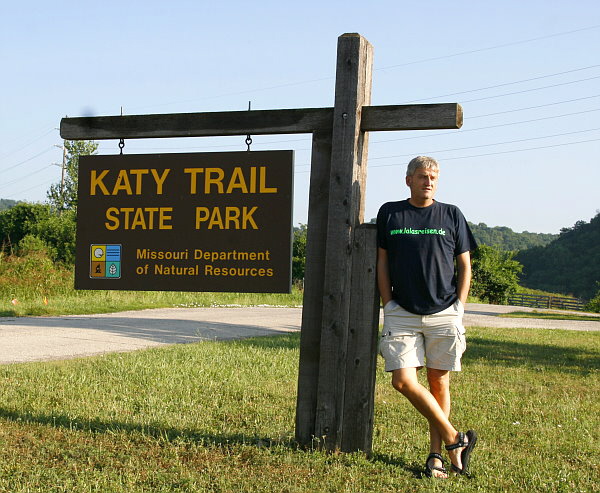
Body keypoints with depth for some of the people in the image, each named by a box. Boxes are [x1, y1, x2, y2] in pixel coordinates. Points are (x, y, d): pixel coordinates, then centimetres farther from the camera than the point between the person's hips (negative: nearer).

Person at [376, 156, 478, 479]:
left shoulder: (451, 215, 7)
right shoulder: (390, 213, 8)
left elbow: (464, 265, 11)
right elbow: (382, 262, 10)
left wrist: (459, 307, 2)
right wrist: (389, 306, 2)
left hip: (444, 314, 0)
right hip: (402, 314, 0)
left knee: (439, 382, 3)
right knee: (403, 381, -11)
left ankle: (436, 454, 13)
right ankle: (454, 439, 3)